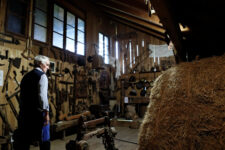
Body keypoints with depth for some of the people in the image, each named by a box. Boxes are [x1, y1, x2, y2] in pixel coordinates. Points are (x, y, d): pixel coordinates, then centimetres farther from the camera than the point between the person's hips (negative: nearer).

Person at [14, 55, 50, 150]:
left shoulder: (26, 76, 14)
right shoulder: (42, 75, -8)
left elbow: (22, 95, 16)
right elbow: (42, 95, -18)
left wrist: (22, 109, 20)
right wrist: (46, 112, -16)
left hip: (25, 111, 7)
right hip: (38, 112, -7)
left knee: (23, 139, 14)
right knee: (44, 139, 7)